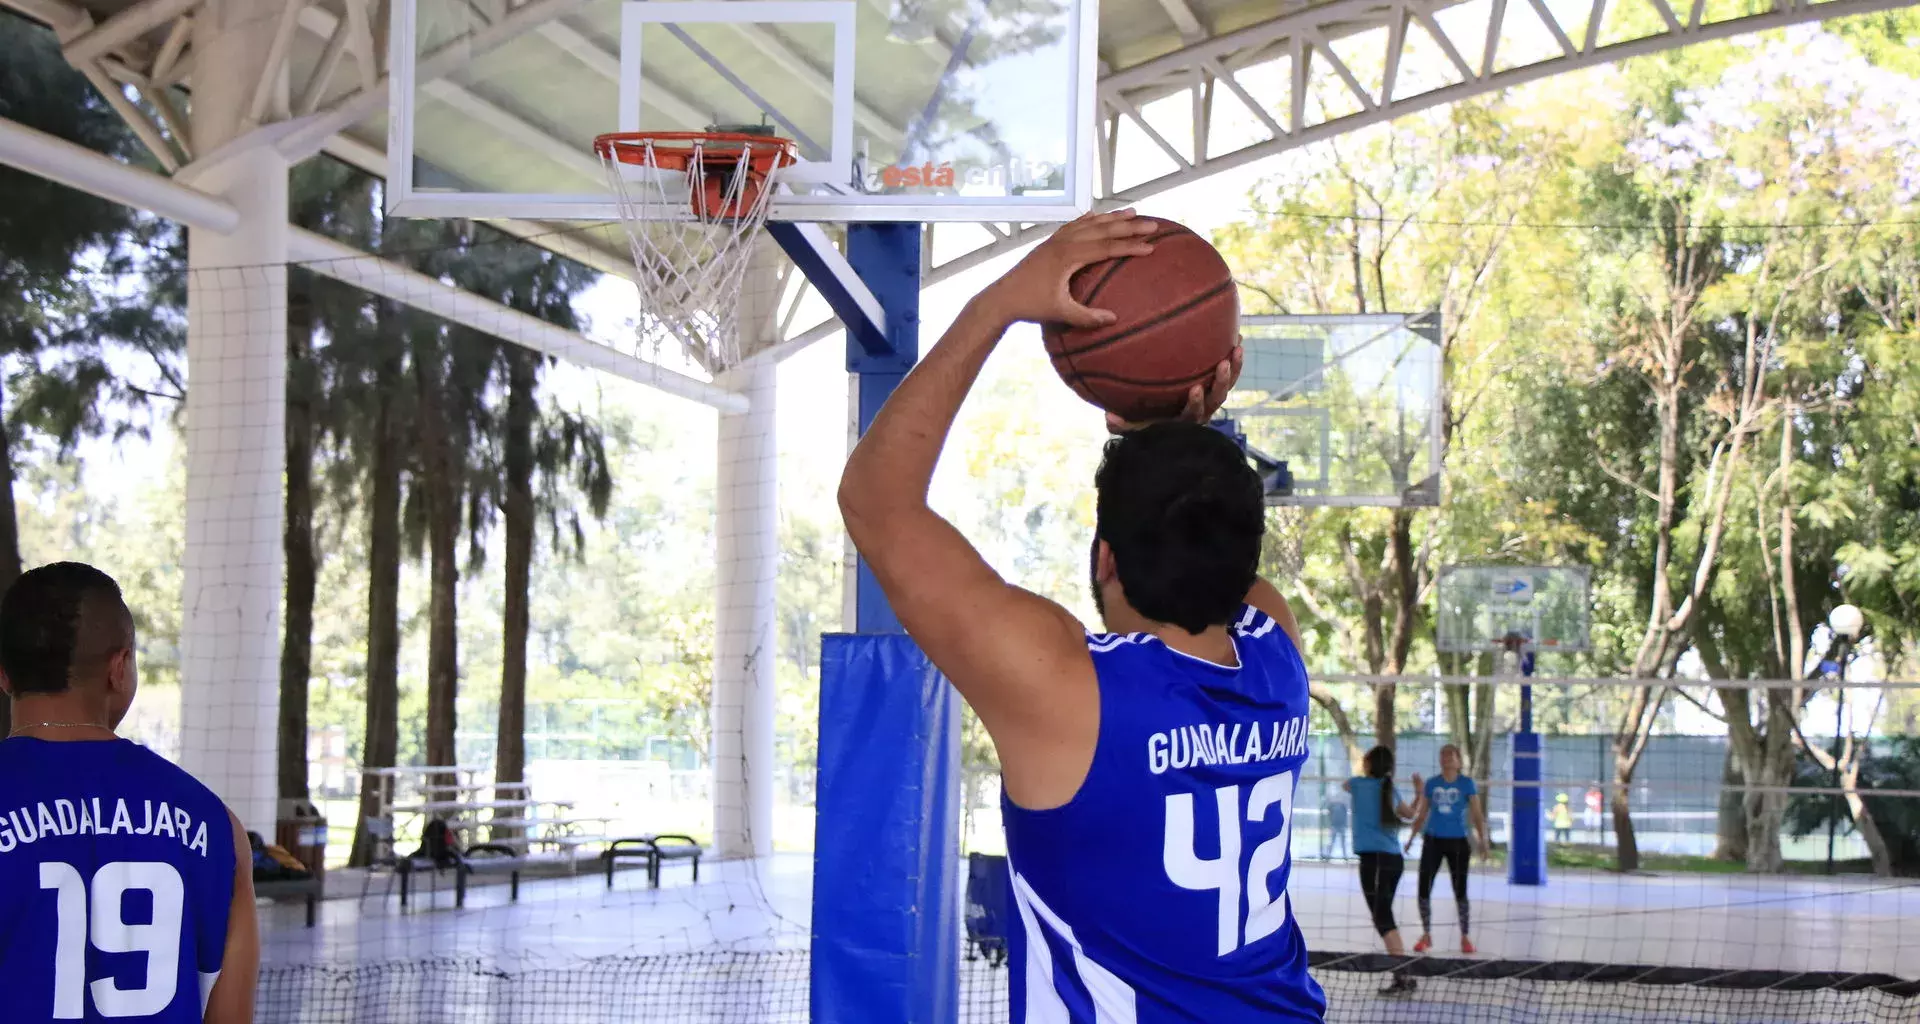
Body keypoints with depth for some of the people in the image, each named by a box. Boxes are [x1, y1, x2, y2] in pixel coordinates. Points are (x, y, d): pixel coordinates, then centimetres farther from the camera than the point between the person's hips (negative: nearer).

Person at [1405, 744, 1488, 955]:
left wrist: (1482, 839, -14)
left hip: (1457, 842, -2)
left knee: (1460, 891, 0)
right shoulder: (1432, 783, 5)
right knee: (1424, 888, -3)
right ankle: (1426, 935, 10)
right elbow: (1422, 813, 13)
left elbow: (1477, 814, -3)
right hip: (1433, 840, 2)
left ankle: (1465, 937, 12)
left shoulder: (1467, 783, -2)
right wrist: (1412, 836, 8)